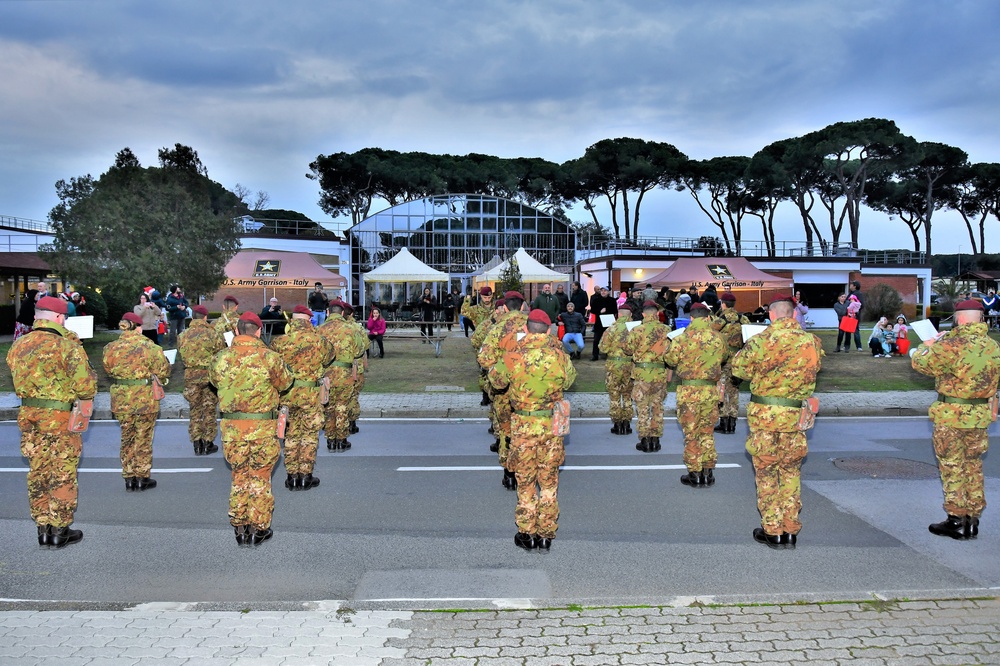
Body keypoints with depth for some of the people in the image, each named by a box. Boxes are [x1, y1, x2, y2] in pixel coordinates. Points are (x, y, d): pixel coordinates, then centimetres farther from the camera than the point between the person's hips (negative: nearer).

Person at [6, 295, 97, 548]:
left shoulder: (18, 345, 5)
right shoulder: (68, 346, -15)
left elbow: (17, 381, 13)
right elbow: (86, 387, -16)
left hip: (28, 416, 6)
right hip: (60, 418, -6)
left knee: (37, 474, 15)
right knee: (62, 475, 6)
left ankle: (43, 528, 23)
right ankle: (60, 530, 12)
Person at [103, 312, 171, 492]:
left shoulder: (111, 348, -3)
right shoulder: (150, 347, -14)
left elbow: (108, 369, 10)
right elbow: (163, 370, -9)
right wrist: (154, 378, 11)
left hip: (121, 400, 3)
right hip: (145, 400, -3)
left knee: (127, 439, 16)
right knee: (143, 440, 9)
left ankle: (129, 478, 20)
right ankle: (142, 477, 15)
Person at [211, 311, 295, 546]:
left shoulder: (221, 358, -5)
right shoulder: (270, 357, -12)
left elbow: (214, 381, 12)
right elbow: (285, 383, 1)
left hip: (231, 427, 2)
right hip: (263, 427, -2)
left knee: (239, 475, 15)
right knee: (260, 476, 11)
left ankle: (239, 527, 21)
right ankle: (259, 527, 17)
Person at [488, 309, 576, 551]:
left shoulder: (513, 357, -13)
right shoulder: (560, 355, -9)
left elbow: (496, 380, 4)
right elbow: (570, 379, 10)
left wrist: (496, 367, 23)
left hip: (523, 426, -1)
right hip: (553, 425, 2)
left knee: (525, 481, 12)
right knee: (549, 480, 14)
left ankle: (527, 534, 19)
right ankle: (546, 534, 20)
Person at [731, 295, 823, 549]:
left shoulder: (762, 340, -13)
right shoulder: (812, 342, -1)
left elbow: (739, 368, -3)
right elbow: (815, 369, 12)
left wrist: (744, 351, 17)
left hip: (765, 414, -3)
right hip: (796, 416, 4)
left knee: (766, 474, 8)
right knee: (791, 473, 15)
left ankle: (772, 531, 13)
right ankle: (790, 530, 20)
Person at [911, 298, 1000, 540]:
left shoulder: (952, 345, -20)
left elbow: (920, 362, -10)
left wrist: (928, 345, 10)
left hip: (951, 416, -6)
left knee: (953, 468, 5)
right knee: (973, 467, 16)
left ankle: (956, 521, 10)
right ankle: (972, 520, 23)